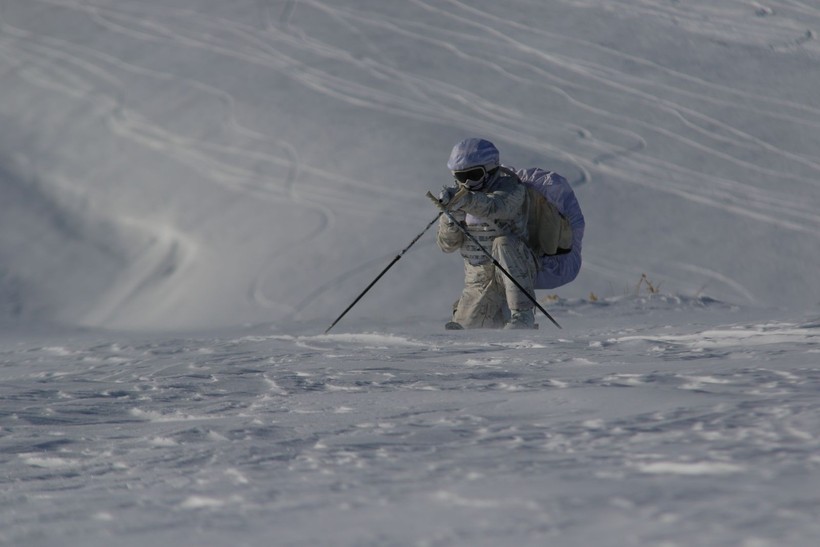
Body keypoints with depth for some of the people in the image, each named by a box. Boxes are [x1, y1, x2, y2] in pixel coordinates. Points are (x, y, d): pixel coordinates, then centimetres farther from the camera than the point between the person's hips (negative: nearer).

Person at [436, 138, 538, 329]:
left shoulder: (511, 188, -15)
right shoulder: (459, 194, 3)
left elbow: (493, 207, -39)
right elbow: (446, 245, 0)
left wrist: (464, 200, -57)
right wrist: (450, 219, -21)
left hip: (515, 272, -6)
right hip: (478, 282, 6)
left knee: (503, 243, -35)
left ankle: (523, 314, -34)